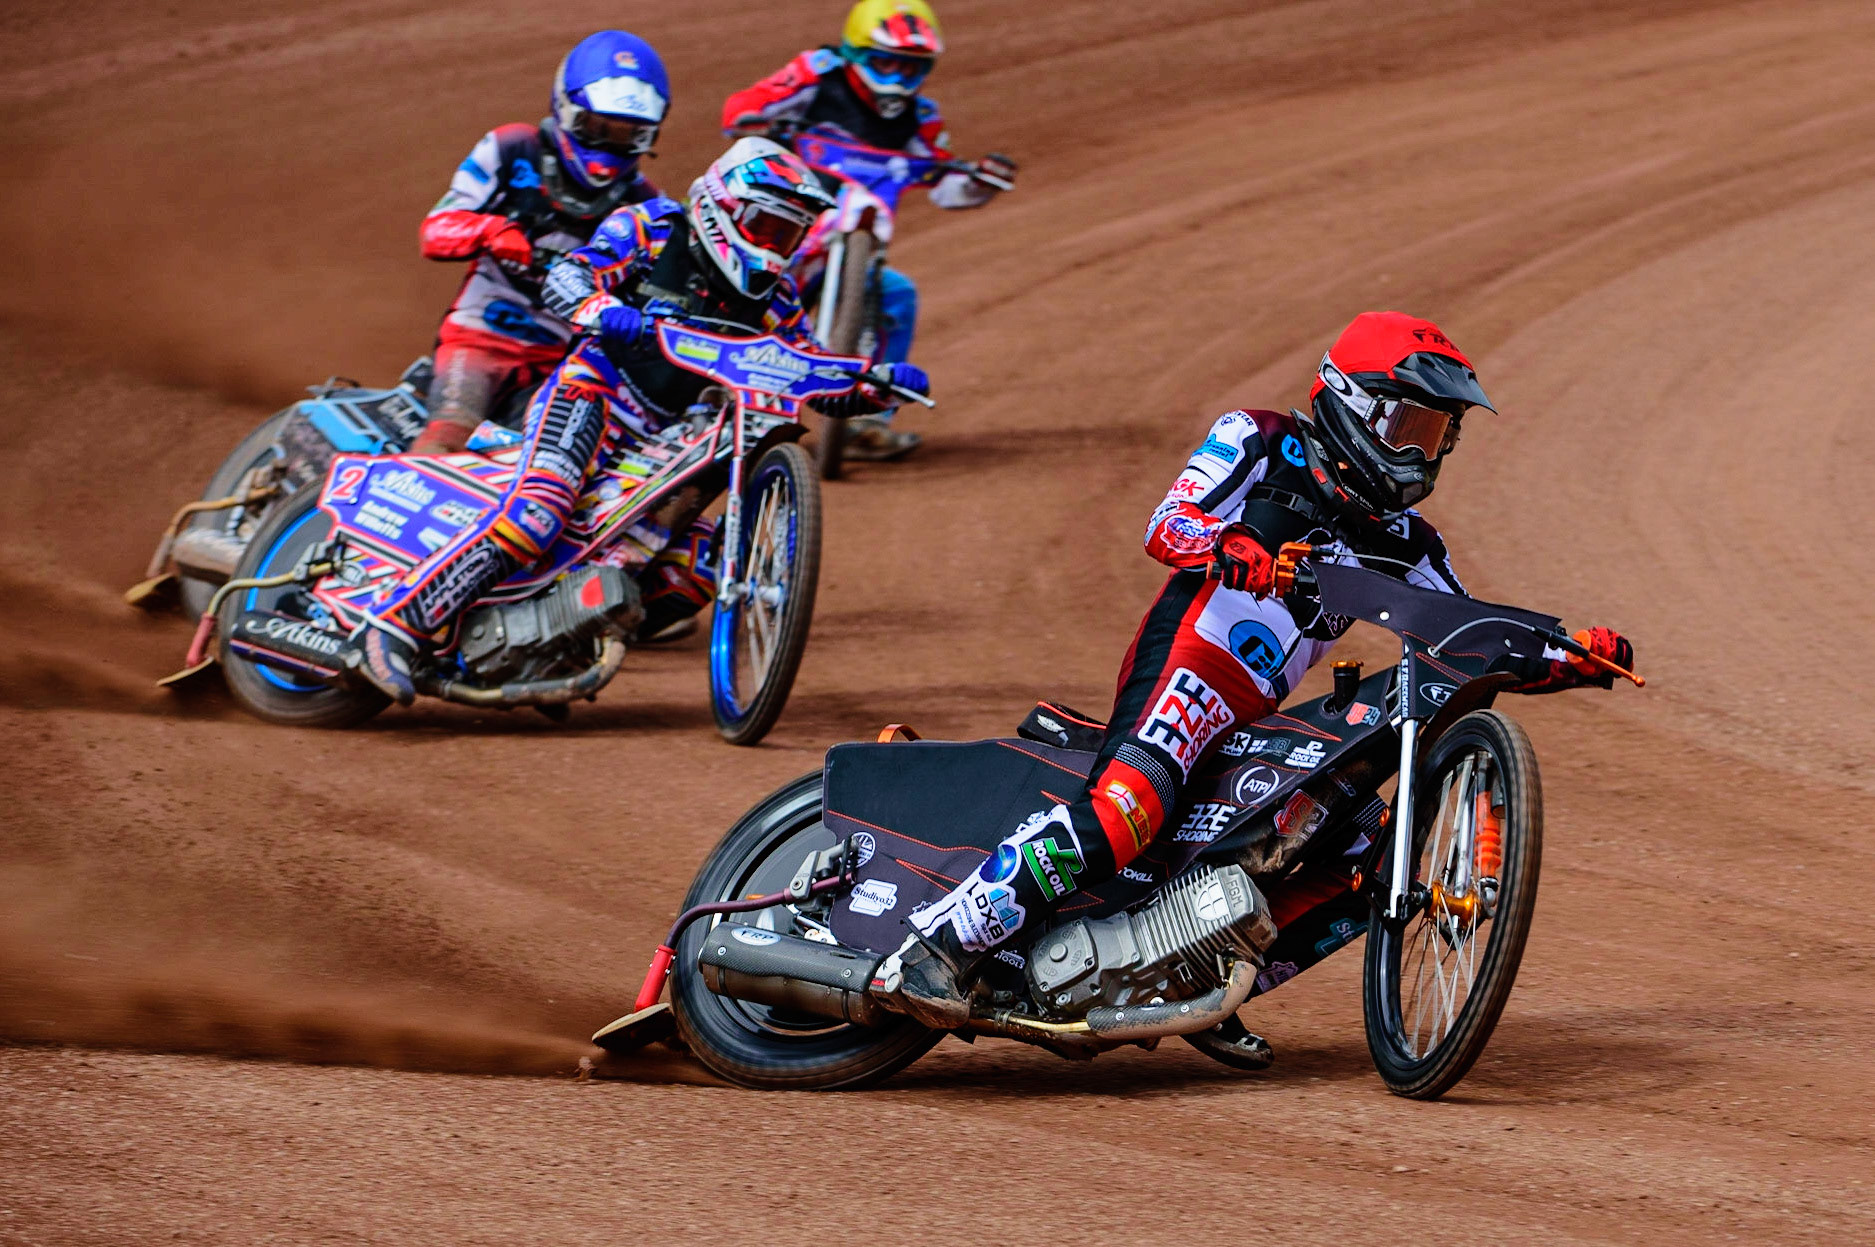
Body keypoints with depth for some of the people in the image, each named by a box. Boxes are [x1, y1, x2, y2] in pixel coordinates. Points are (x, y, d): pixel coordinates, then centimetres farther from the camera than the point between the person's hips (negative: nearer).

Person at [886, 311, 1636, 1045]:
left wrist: (1571, 659, 3)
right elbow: (1167, 523, -9)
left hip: (1253, 723, 8)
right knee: (1131, 804, -31)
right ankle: (946, 941, -34)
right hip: (1186, 663, -8)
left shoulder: (1403, 545, 21)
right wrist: (1224, 543, -32)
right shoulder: (1262, 444, 5)